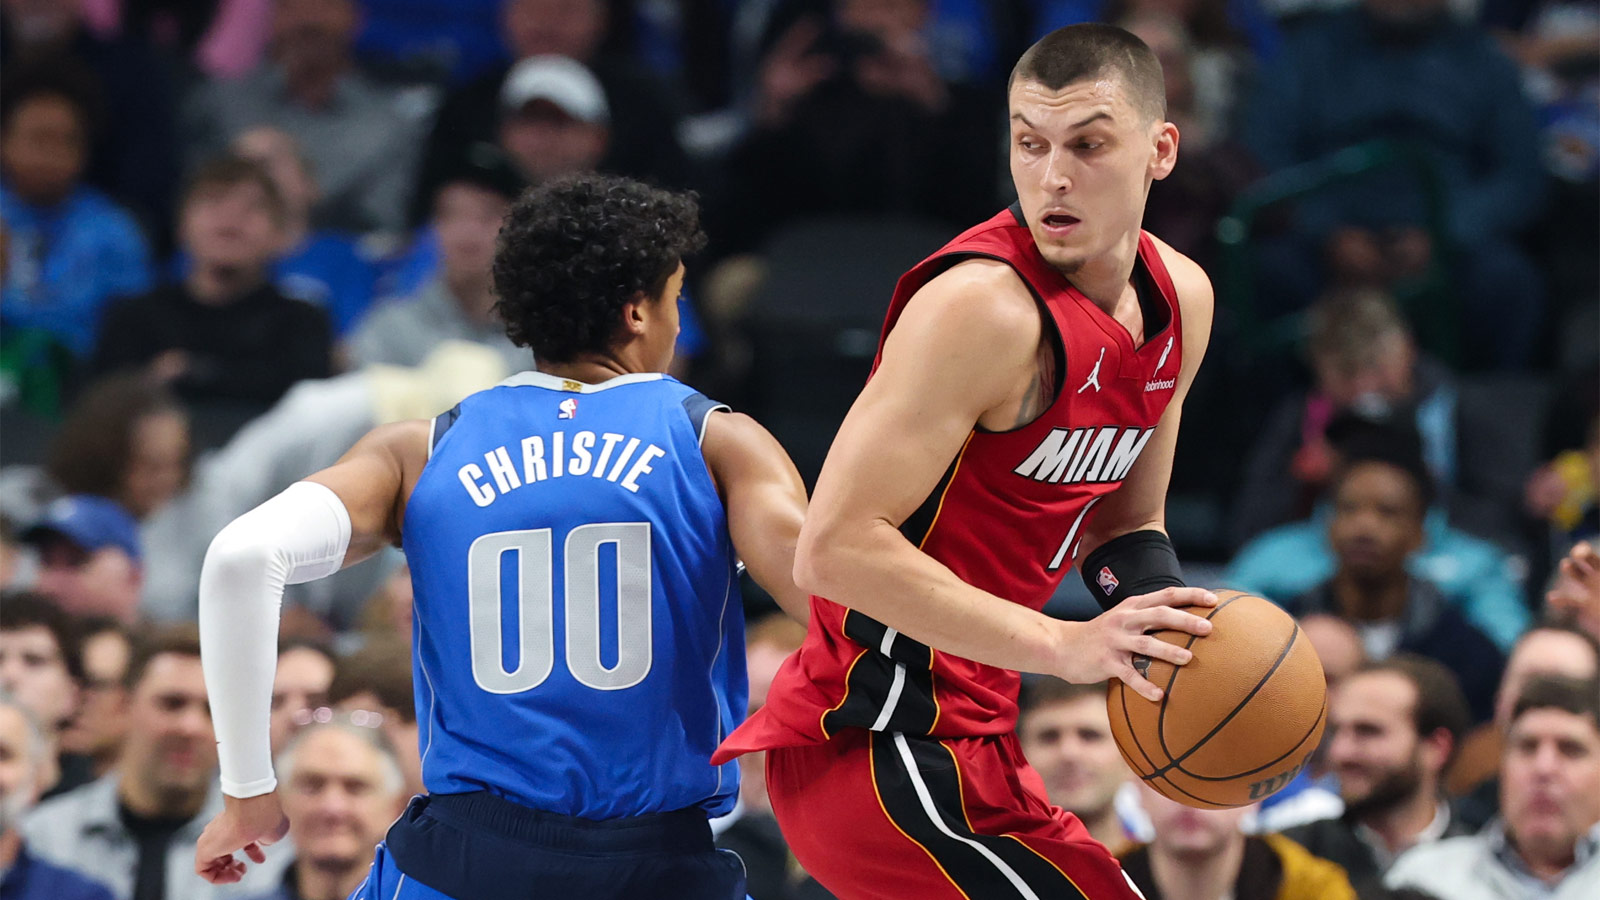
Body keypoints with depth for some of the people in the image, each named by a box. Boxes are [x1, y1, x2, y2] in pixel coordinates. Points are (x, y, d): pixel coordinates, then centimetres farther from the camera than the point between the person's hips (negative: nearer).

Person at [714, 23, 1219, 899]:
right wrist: (1060, 645, -29)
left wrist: (1183, 643, -2)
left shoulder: (1181, 300, 7)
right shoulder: (984, 306, -21)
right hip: (887, 750, -10)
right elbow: (834, 548, -27)